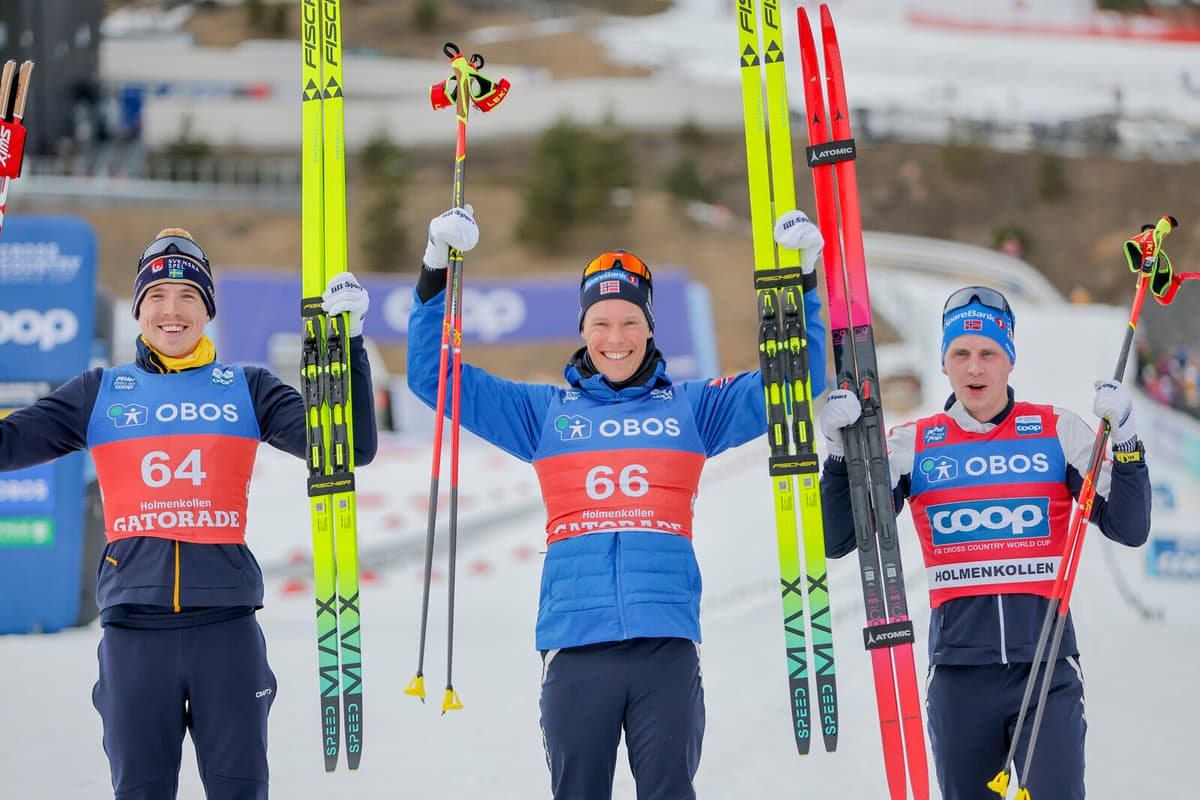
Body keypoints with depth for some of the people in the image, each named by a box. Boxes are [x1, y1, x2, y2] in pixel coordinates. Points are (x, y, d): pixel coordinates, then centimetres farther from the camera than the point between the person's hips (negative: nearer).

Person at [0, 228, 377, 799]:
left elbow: (351, 449, 1)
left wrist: (348, 344, -6)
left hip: (227, 624, 0)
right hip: (133, 628, 0)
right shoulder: (100, 393, 12)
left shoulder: (248, 389, 10)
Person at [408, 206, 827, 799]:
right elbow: (432, 376, 14)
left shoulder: (692, 407, 14)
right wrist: (436, 278, 5)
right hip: (575, 643, 0)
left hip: (666, 641, 0)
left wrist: (799, 285, 4)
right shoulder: (546, 412, 15)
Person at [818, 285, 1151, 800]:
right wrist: (841, 451, -10)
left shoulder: (1058, 433, 4)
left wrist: (1124, 441, -11)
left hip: (1048, 669, -1)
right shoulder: (911, 446, 6)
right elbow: (837, 539, 3)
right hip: (959, 674, 1)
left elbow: (1129, 529, 2)